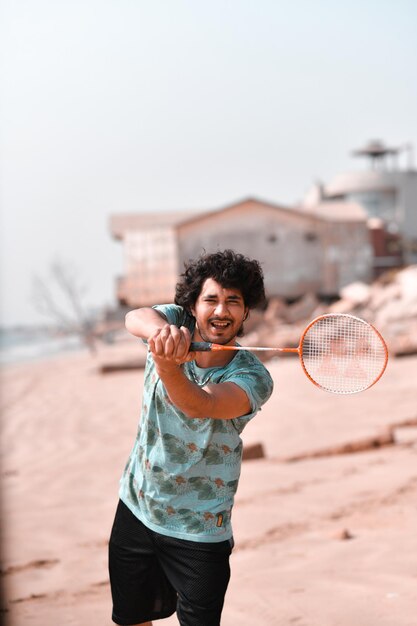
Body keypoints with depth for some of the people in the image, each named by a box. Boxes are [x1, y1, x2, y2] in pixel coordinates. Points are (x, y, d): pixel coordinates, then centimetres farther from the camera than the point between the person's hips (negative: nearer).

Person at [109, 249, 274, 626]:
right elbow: (136, 318, -32)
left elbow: (201, 405, -38)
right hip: (135, 510, 4)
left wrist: (167, 367, -60)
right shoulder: (175, 324, -10)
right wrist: (160, 328, -57)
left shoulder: (253, 377, -19)